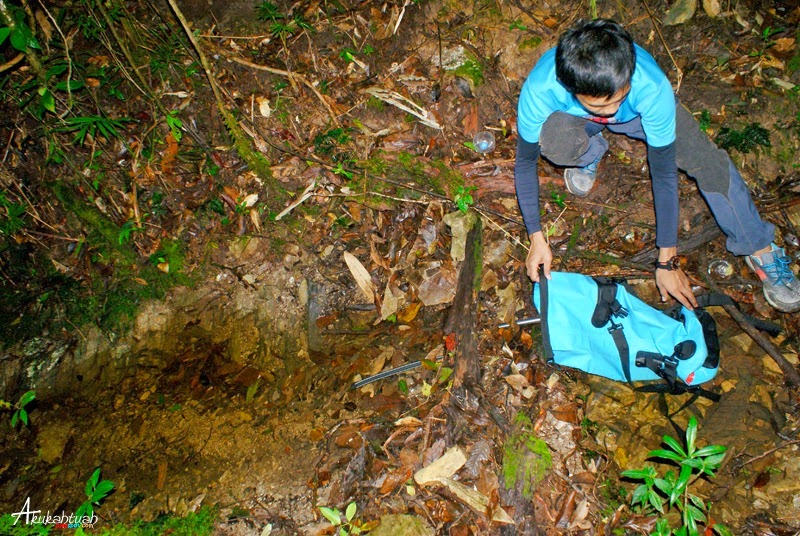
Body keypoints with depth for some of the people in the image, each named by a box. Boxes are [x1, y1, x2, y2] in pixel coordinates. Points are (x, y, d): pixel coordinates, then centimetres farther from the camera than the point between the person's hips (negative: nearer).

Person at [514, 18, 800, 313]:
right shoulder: (540, 88, -39)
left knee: (708, 161, -22)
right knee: (554, 141, -37)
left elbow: (664, 171, -30)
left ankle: (761, 252, -1)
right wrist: (536, 239, -26)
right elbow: (525, 163, -25)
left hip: (637, 113, 0)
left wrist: (667, 260, -27)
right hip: (575, 118, 0)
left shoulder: (651, 87, -39)